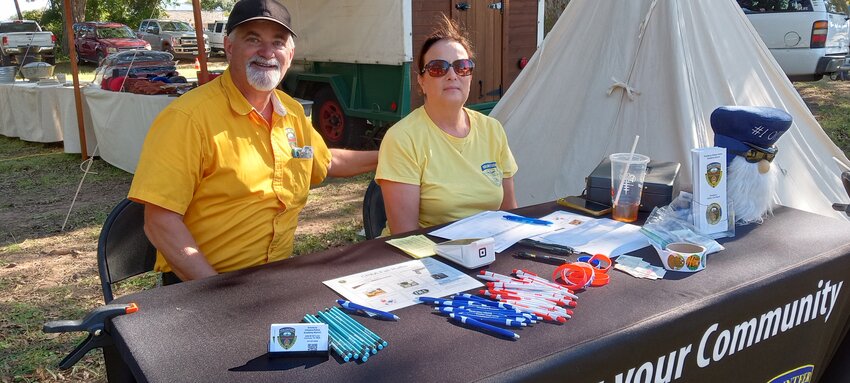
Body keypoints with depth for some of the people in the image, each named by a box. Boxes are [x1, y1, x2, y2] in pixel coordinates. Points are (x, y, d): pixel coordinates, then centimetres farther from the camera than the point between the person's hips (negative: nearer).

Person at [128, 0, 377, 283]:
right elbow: (160, 221, -17)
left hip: (278, 275, 6)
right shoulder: (188, 118, -15)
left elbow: (327, 161, 27)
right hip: (201, 282, -6)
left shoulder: (293, 112, 8)